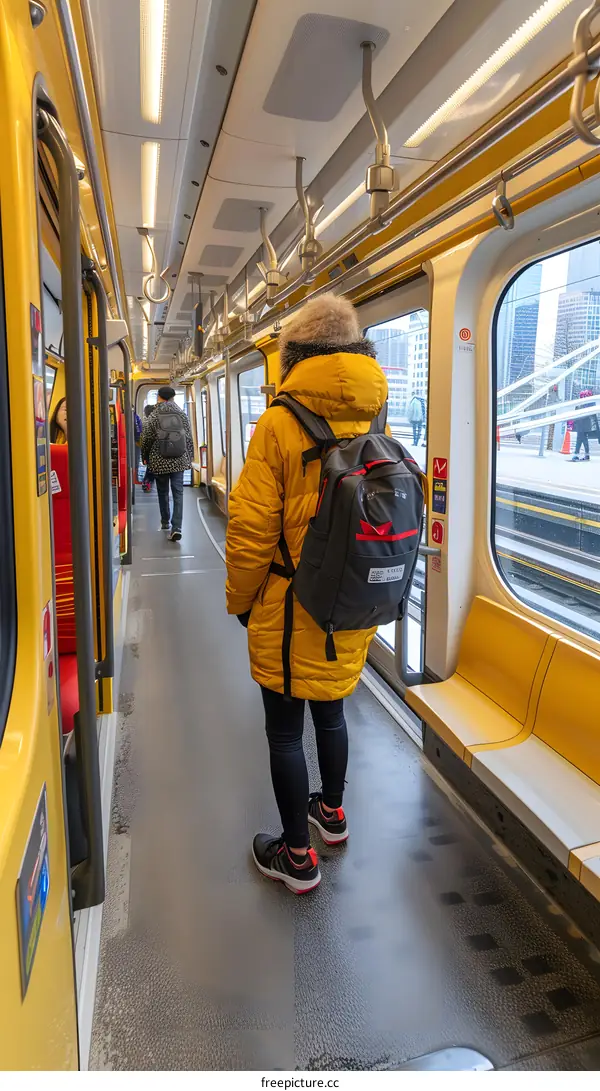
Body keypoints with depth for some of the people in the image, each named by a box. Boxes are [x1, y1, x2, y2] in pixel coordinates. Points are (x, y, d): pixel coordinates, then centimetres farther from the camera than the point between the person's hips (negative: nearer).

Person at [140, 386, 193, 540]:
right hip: (179, 461, 1)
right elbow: (189, 438, 4)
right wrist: (189, 458, 15)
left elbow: (146, 440, -2)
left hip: (160, 462, -1)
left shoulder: (154, 417, -6)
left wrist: (145, 457, 15)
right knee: (178, 493, -1)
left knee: (163, 492, 16)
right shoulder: (182, 415, 1)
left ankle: (165, 522, 29)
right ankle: (176, 527, -12)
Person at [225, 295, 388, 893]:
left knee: (284, 732, 9)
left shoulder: (279, 423, -16)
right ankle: (331, 810, 44)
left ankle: (297, 855, 23)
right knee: (331, 711, 25)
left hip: (290, 612, -6)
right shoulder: (374, 422, 0)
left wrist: (240, 600, 0)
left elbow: (251, 529, -16)